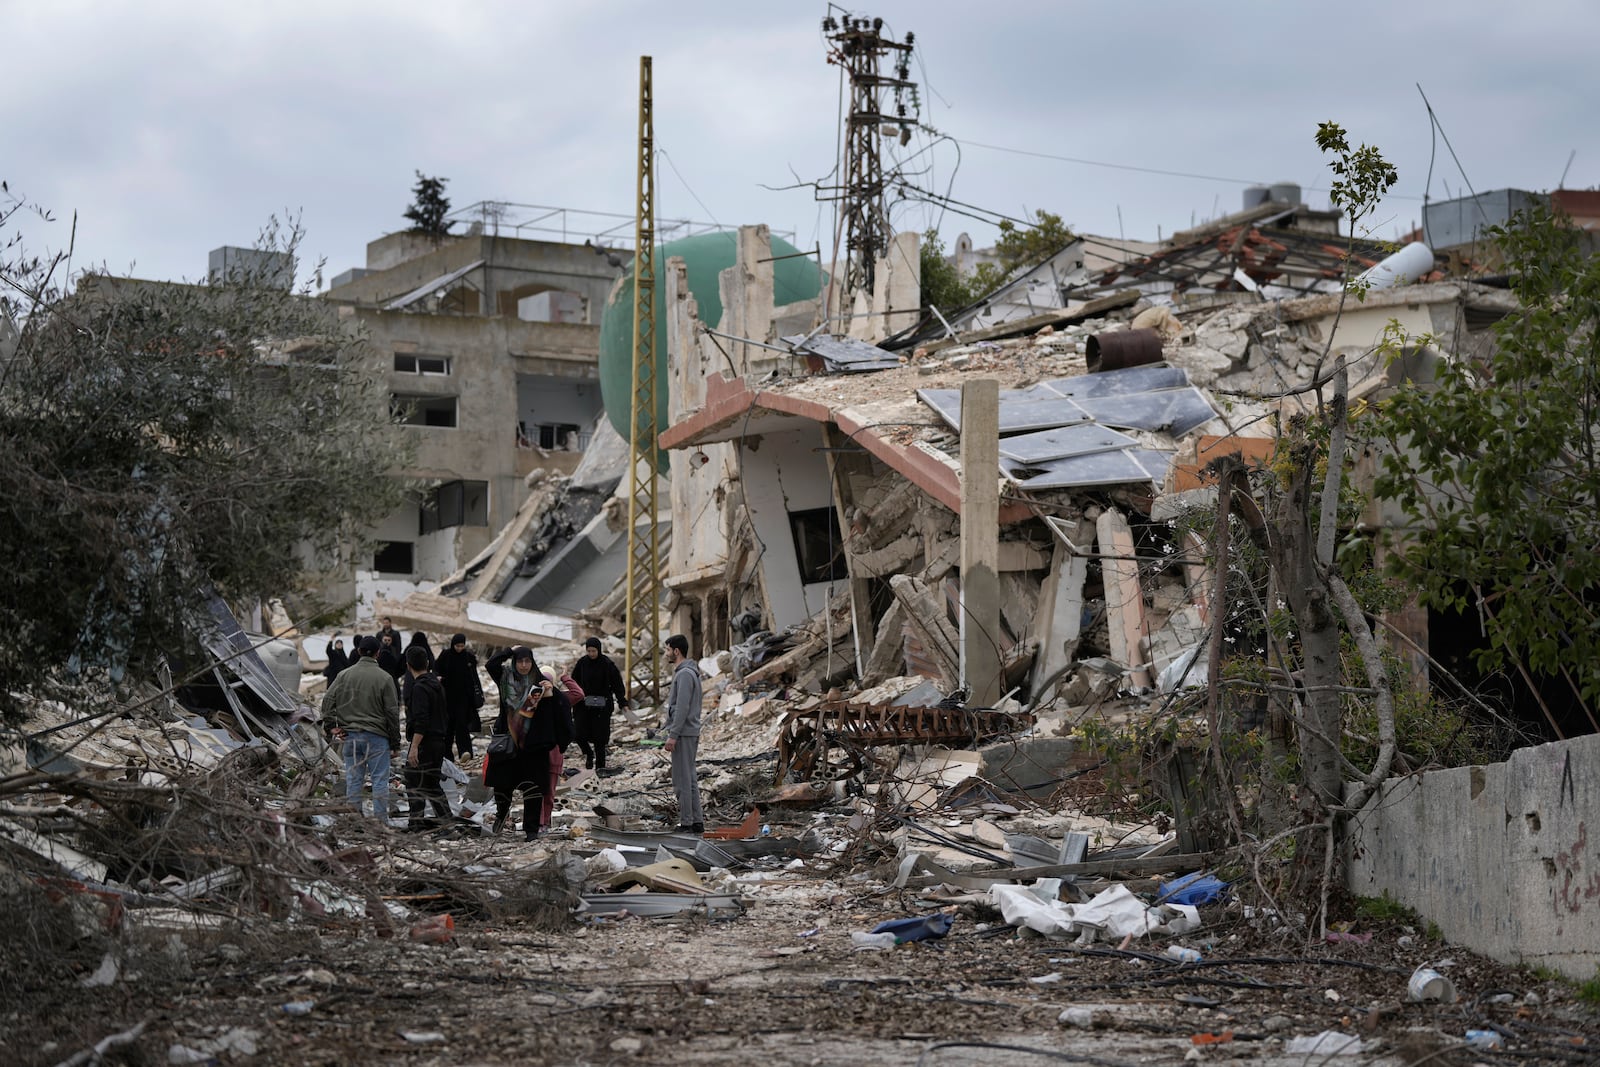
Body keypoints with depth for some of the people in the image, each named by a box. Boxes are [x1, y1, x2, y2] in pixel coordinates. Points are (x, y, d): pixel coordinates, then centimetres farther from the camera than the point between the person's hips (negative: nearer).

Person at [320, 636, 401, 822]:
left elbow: (328, 700, 0)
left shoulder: (344, 675, 3)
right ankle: (381, 820, 0)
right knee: (379, 779, 1)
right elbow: (392, 712, -4)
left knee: (353, 779, 7)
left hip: (350, 736, 3)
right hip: (377, 736, -3)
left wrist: (330, 727, 5)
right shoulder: (384, 678, -6)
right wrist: (395, 742, 2)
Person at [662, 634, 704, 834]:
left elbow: (682, 708, -22)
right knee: (689, 779, 13)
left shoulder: (684, 674, -17)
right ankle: (697, 821, 15)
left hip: (683, 734, -11)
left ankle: (686, 823, -5)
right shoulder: (688, 672, 16)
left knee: (682, 780, -7)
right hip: (689, 733, 11)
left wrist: (672, 736, -22)